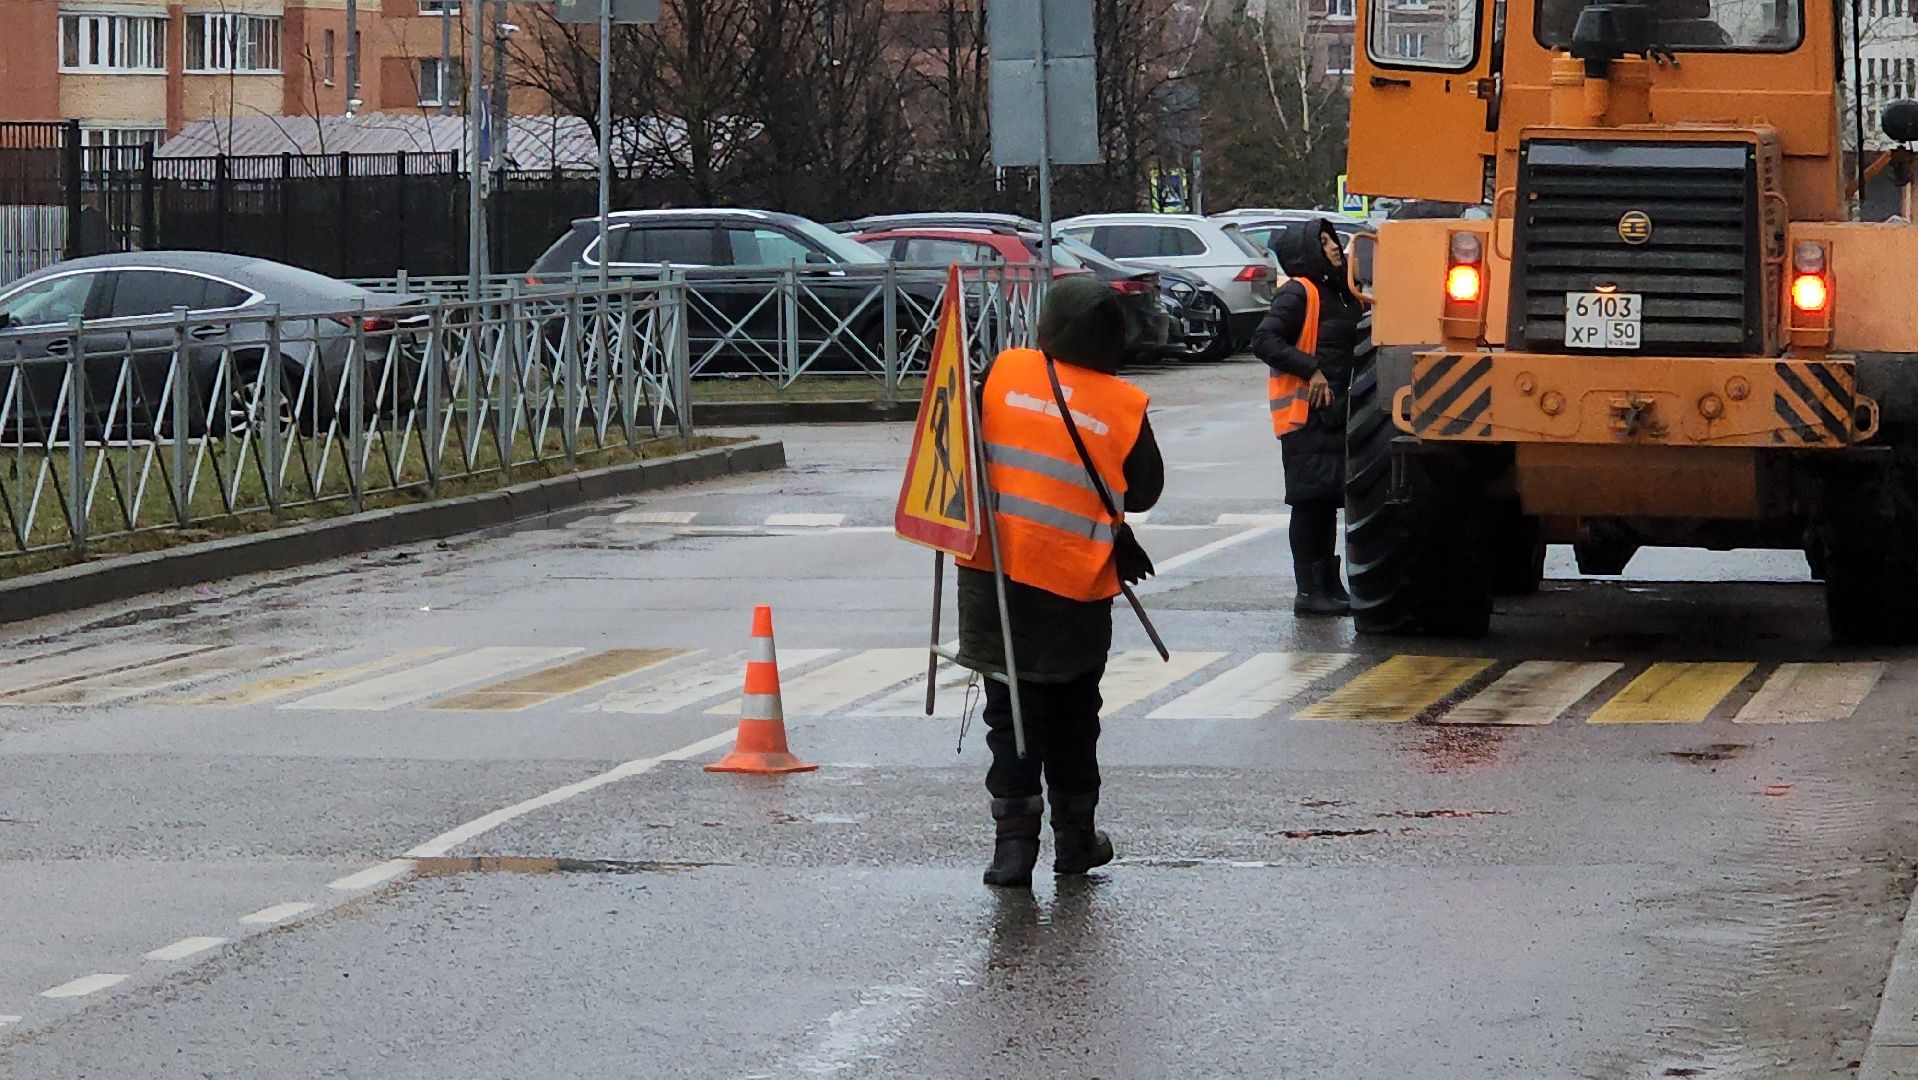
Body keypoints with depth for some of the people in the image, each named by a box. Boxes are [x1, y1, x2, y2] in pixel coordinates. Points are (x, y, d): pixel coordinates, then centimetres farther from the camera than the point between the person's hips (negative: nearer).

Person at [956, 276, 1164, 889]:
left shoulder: (1005, 372, -5)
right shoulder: (1125, 407, -6)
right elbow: (1144, 493, 6)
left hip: (996, 566, 0)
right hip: (1077, 585, 0)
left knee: (1012, 710, 6)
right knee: (1074, 711, 17)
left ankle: (1015, 839, -2)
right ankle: (1074, 836, 24)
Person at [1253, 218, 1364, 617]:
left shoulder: (1339, 294, 17)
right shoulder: (1298, 293, -9)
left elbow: (1352, 347, 25)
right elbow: (1264, 341, -18)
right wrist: (1311, 370, -21)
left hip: (1334, 413, 9)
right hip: (1305, 415, -9)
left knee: (1327, 501, 12)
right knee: (1311, 500, -8)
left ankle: (1329, 588, 18)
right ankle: (1311, 591, -6)